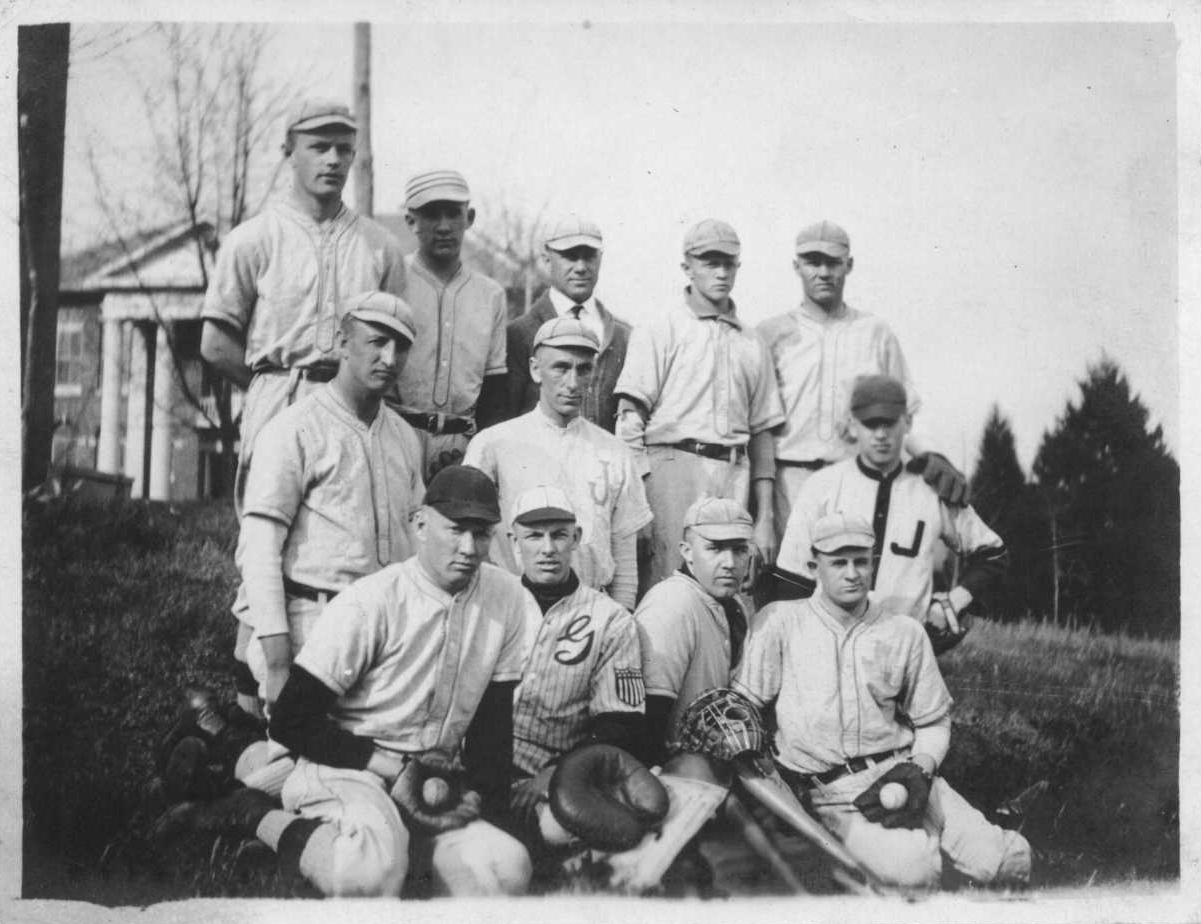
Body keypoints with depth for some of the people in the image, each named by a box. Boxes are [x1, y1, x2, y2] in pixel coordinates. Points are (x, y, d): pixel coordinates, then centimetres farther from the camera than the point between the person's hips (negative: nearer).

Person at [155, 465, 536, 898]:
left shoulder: (510, 602, -1)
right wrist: (380, 763, -14)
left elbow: (494, 719, 9)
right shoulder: (367, 603, -14)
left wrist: (482, 793, -5)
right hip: (344, 764, -4)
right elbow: (290, 723, -11)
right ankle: (260, 817, -7)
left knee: (505, 870, -23)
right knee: (370, 871, -35)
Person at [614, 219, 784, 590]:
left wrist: (765, 517, 13)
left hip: (734, 475, 4)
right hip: (674, 465, -4)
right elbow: (630, 418, -2)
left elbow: (761, 433, 18)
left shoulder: (752, 346, 19)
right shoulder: (657, 333, 6)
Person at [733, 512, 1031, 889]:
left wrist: (919, 770, -1)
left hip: (901, 770, 3)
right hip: (832, 790, -3)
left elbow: (933, 720, 17)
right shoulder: (778, 622, 3)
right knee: (913, 871, -29)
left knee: (1007, 861, -15)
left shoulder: (906, 633, 11)